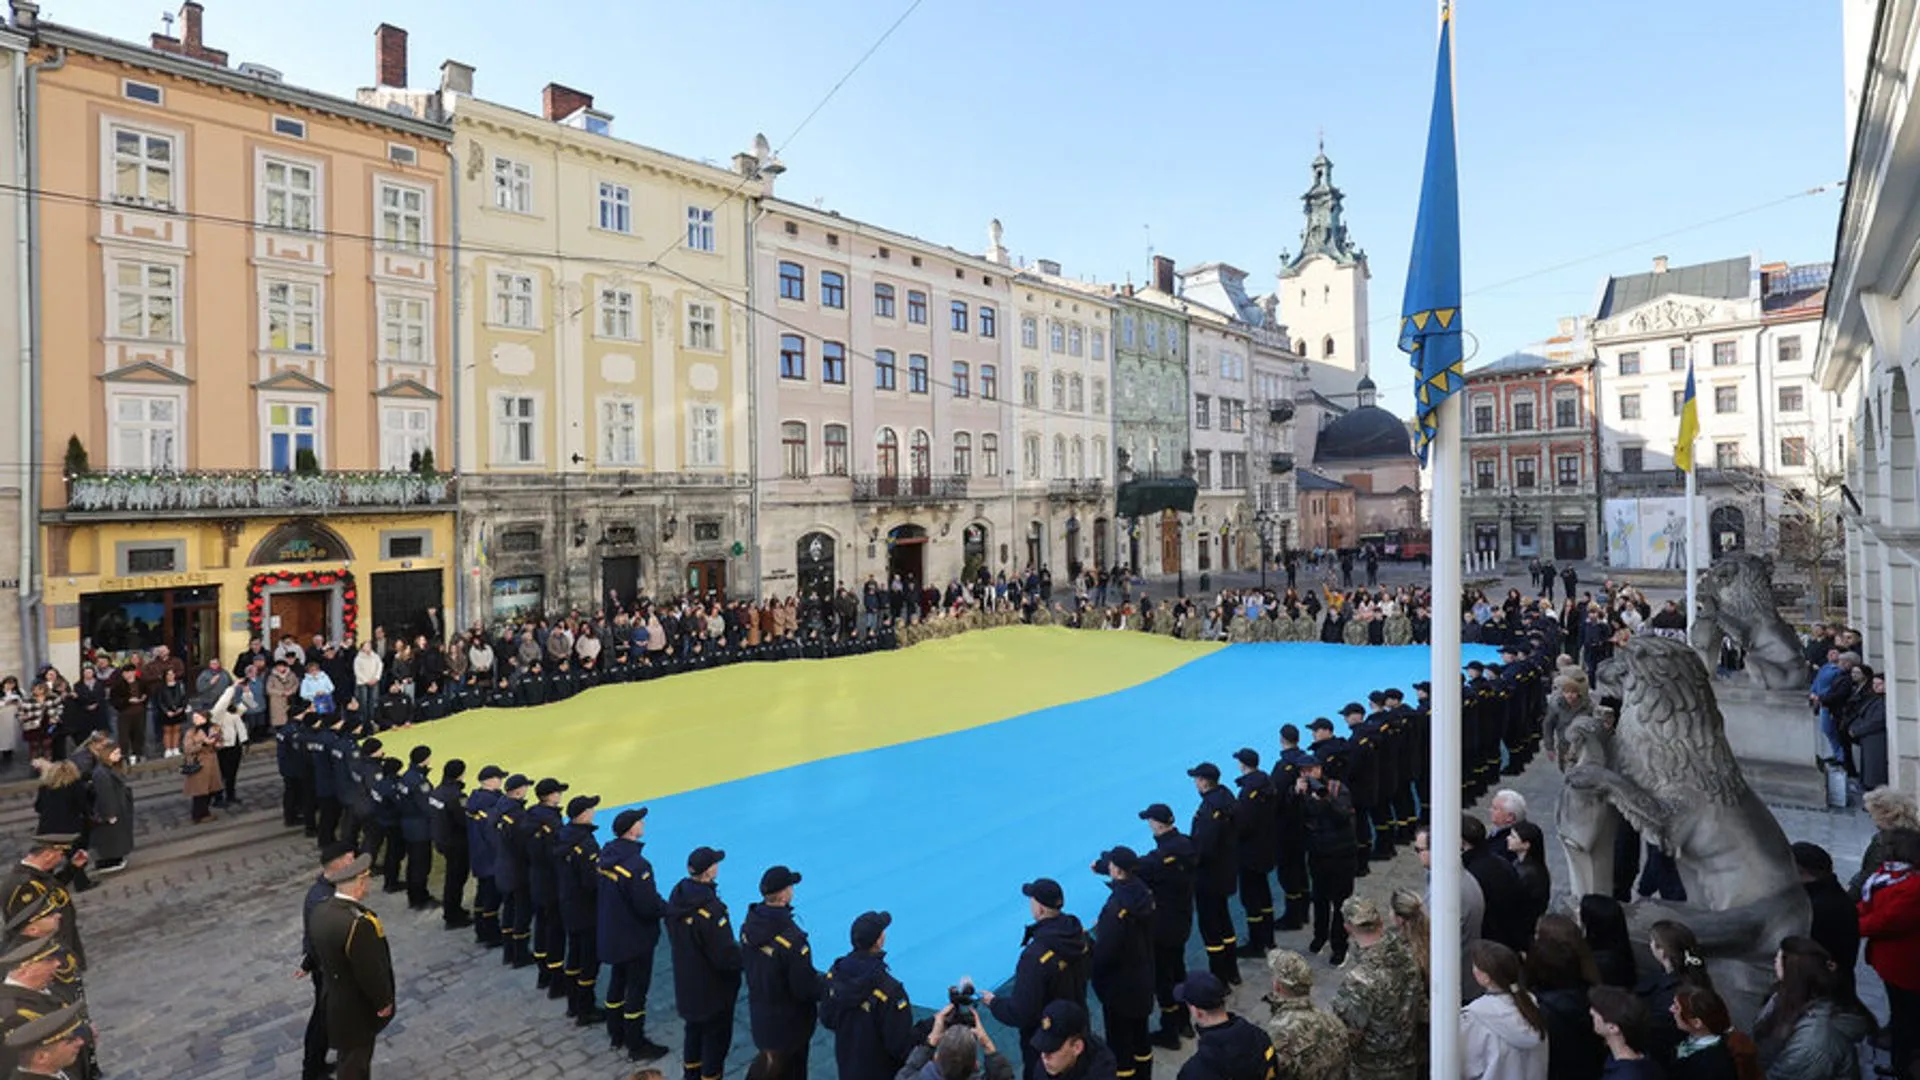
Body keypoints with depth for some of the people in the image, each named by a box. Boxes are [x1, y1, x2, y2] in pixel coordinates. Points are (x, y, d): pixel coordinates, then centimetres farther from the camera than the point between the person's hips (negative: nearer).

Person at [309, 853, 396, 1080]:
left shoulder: (321, 909, -9)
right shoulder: (359, 923, -37)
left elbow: (317, 951, 8)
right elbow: (371, 971, -27)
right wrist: (384, 1001, -10)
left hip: (333, 999, 8)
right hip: (356, 1008, -8)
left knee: (350, 1058, 28)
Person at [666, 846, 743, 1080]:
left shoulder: (678, 896, -11)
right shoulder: (710, 911, -35)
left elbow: (676, 937, 5)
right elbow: (726, 957, -29)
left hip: (686, 984, 8)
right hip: (712, 990, -8)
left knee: (695, 1030, 29)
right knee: (716, 1038, 15)